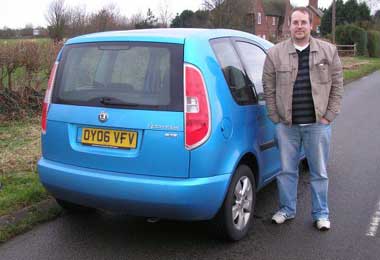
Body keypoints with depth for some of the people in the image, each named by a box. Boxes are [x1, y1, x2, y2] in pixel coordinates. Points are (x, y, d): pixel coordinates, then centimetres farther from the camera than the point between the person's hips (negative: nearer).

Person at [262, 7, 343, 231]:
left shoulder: (328, 51, 4)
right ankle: (287, 209, 28)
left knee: (320, 172, 9)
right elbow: (269, 89, 4)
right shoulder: (276, 54, 2)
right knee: (287, 170, 11)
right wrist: (276, 118, 0)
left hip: (318, 124, 0)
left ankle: (321, 213, 24)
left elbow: (337, 86, 5)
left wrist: (329, 116, -2)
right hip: (287, 125, 0)